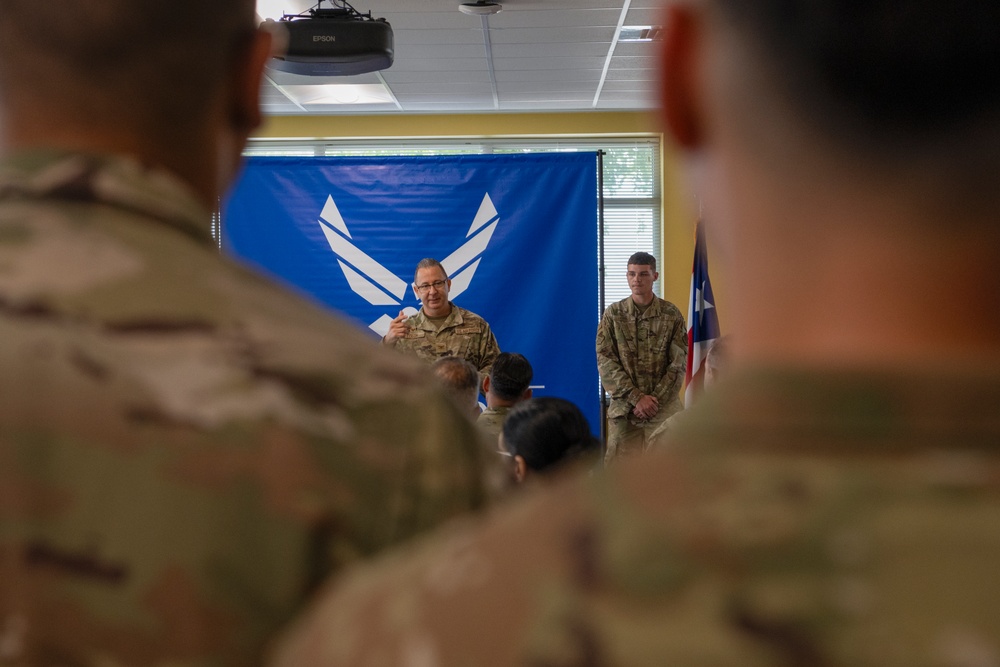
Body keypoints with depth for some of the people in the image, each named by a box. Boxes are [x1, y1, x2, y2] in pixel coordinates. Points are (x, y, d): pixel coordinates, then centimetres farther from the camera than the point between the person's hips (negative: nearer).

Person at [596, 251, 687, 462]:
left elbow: (678, 364, -1)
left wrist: (654, 400, -11)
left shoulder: (672, 314, 1)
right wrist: (636, 398, -12)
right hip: (624, 407, 1)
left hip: (664, 407, 0)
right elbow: (605, 360, -3)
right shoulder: (613, 314, 2)